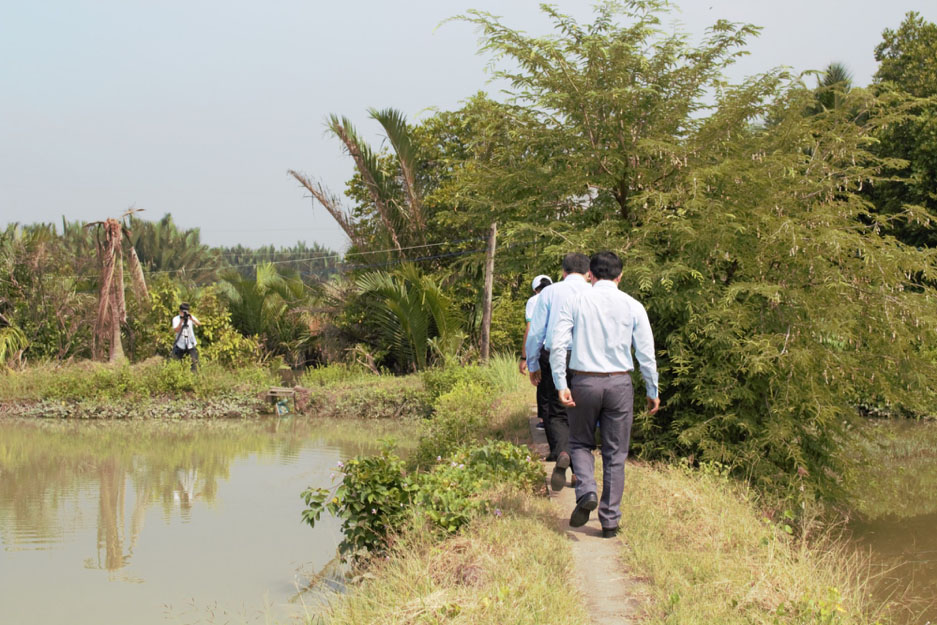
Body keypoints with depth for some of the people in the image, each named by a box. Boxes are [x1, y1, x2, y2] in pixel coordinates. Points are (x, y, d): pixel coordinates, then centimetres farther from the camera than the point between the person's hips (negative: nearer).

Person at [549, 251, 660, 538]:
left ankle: (586, 492, -8)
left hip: (584, 382, 0)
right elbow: (646, 354, 1)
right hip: (619, 384, 1)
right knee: (615, 454, 8)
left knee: (580, 443, 18)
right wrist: (653, 391, 10)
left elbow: (558, 346, -8)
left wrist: (561, 385, -8)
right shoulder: (633, 307, 2)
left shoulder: (575, 303, 0)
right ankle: (610, 520, 8)